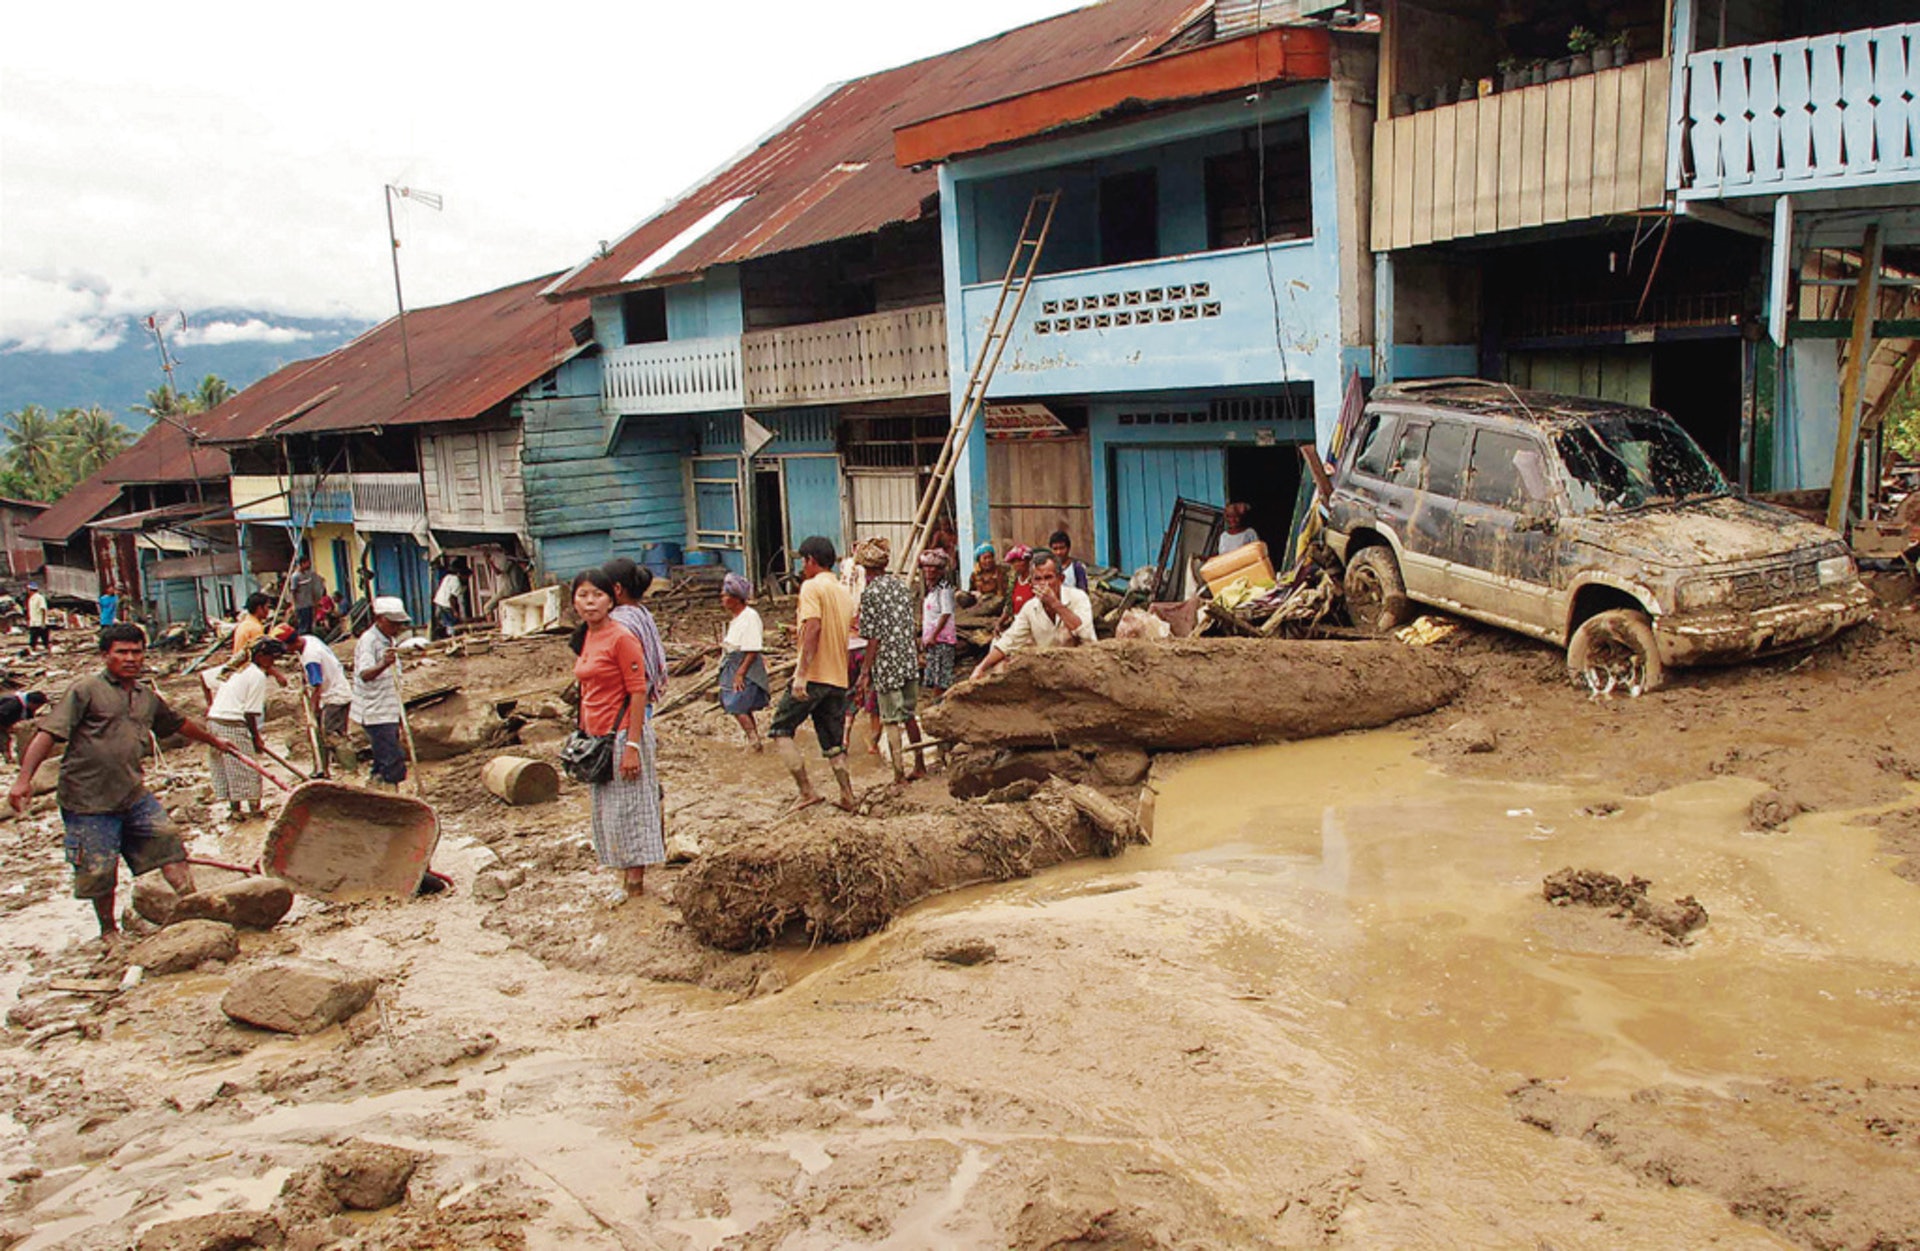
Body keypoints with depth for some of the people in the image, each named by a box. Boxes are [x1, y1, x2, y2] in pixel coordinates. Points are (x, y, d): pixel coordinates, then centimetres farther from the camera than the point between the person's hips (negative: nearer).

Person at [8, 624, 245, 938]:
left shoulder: (148, 697, 13)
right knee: (99, 871, 4)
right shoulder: (86, 691, -8)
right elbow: (48, 734, -15)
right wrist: (24, 779, -26)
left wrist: (214, 741, 44)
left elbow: (179, 723, 31)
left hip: (134, 794, 6)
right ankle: (108, 930, 25)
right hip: (89, 800, -5)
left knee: (167, 841, 1)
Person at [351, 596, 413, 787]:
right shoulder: (368, 641, -17)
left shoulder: (387, 640, 13)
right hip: (375, 714, -10)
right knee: (394, 765, -16)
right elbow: (364, 674, -34)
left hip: (388, 713, 10)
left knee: (384, 766, 14)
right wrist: (383, 664, -54)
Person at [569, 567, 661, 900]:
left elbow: (638, 692, -17)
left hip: (622, 734, -9)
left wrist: (632, 745, -21)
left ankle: (635, 884, 9)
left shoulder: (622, 638, -15)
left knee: (627, 810, -1)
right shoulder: (586, 638, 11)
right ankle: (625, 878, 25)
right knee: (606, 811, 14)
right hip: (596, 736, 9)